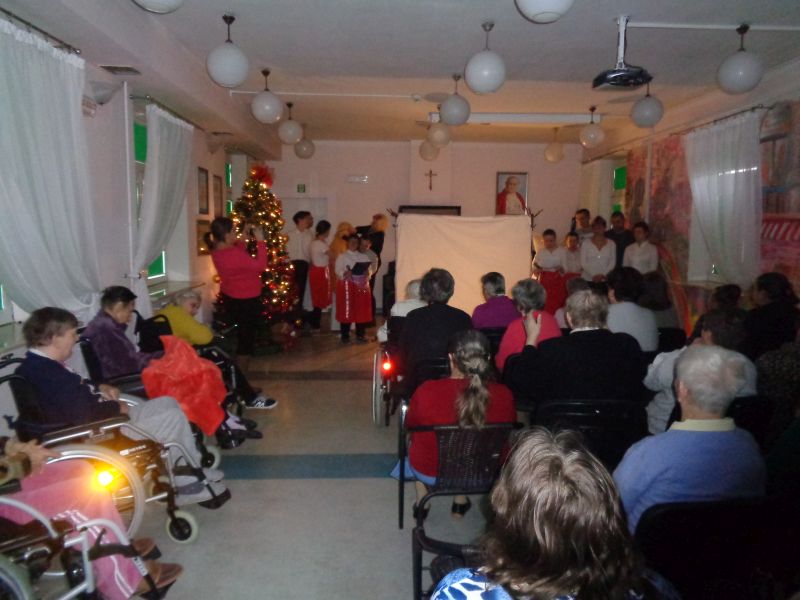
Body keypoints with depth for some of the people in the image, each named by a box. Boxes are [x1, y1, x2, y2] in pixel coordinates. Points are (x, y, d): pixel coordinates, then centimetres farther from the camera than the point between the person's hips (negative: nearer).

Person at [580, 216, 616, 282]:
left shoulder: (611, 244, 9)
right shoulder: (585, 243, 4)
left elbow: (612, 263, 5)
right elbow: (583, 262, -1)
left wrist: (602, 274, -9)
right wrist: (593, 275, -13)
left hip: (604, 280, 1)